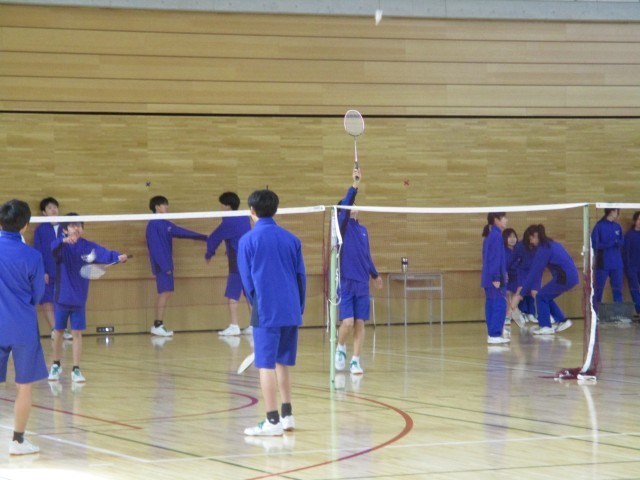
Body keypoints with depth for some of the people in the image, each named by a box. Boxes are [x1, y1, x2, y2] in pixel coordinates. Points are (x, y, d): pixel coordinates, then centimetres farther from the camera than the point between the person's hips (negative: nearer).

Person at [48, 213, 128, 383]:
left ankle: (76, 370, 6)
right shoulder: (62, 246, -9)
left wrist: (118, 257, -41)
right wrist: (63, 241, -52)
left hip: (79, 299, 1)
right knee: (59, 332, 11)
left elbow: (105, 254, -19)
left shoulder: (88, 246, -4)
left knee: (77, 333, 0)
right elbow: (51, 249, -32)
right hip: (62, 297, -1)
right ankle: (56, 366, 28)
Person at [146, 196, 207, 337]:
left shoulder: (165, 224, 15)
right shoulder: (153, 225, -12)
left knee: (165, 293, 7)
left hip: (166, 264, 9)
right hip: (161, 265, -9)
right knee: (164, 292, -11)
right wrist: (164, 266, -21)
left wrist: (204, 238, 25)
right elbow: (155, 247, -17)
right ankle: (158, 325, -10)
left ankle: (158, 325, 9)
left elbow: (182, 232, 22)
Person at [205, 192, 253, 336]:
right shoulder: (245, 219, 10)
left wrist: (209, 254, 13)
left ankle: (234, 326, -8)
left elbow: (214, 239, -5)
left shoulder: (229, 222, -12)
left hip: (238, 263, -8)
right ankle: (254, 326, 11)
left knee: (232, 295, -4)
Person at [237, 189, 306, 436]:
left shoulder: (248, 240, -4)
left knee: (266, 364, -2)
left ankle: (273, 421, -5)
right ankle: (287, 415, 19)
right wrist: (298, 307, 15)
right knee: (283, 362, 16)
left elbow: (247, 280, 0)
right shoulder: (291, 239, 6)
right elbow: (301, 276, 7)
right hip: (291, 311, 5)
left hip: (266, 312, -5)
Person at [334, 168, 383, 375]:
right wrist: (354, 185, -31)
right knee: (347, 322, -11)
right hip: (344, 283, -5)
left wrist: (374, 274, 32)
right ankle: (340, 349, 16)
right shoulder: (342, 226, -4)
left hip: (362, 284, 5)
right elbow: (344, 206, -22)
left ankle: (355, 361, 9)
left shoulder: (363, 230, 12)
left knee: (360, 323, 3)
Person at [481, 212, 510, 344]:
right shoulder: (496, 236, -14)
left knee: (492, 305, 10)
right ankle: (495, 335, -12)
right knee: (499, 306, -9)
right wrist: (496, 278, -21)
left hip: (489, 278, 10)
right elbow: (496, 259, -19)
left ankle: (492, 334, 12)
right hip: (495, 278, -10)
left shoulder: (490, 236, 15)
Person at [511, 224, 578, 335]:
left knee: (541, 296, 2)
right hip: (572, 276, 9)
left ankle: (545, 327, 5)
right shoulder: (550, 244, 18)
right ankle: (562, 321, 18)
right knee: (546, 296, 18)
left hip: (565, 277, -9)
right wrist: (534, 288, 15)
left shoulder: (544, 248, -12)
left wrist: (520, 294, -9)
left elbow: (535, 272, -12)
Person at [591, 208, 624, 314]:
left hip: (616, 264, 5)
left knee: (618, 290, 6)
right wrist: (612, 243, -15)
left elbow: (622, 242, 11)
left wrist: (618, 242, -13)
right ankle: (595, 314, 6)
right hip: (603, 264, -5)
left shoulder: (617, 227, 9)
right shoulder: (599, 226, -7)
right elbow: (595, 244, -11)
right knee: (598, 290, 1)